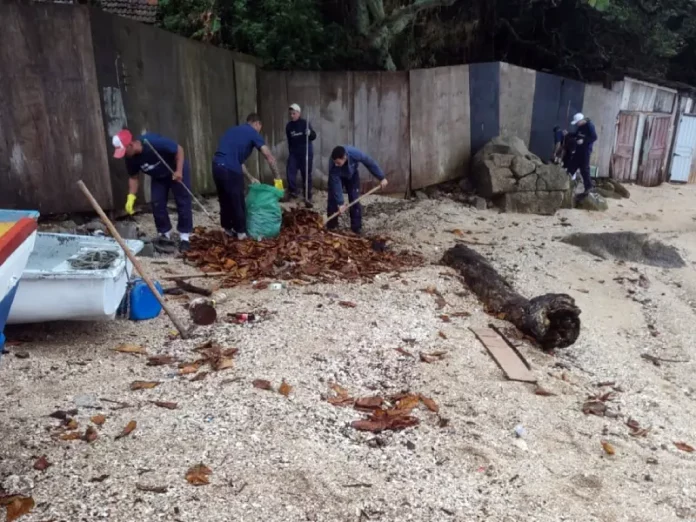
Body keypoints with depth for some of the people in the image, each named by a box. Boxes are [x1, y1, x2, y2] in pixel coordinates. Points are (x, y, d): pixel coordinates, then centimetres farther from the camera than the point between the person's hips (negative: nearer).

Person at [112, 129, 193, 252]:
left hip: (177, 170, -5)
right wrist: (131, 197, -15)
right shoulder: (131, 158, -18)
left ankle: (185, 237, -2)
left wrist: (179, 171, -33)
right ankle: (165, 234, 15)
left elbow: (179, 149, -26)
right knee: (157, 204, -1)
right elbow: (133, 177, -4)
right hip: (158, 177, 6)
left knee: (183, 202, -8)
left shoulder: (153, 142, -37)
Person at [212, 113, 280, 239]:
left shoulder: (232, 130, 26)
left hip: (217, 166, 7)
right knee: (238, 202, 8)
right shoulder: (253, 133, 4)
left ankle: (228, 228, 32)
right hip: (230, 169, -7)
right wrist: (277, 177, 7)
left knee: (225, 200, 21)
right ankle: (241, 232, 20)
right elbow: (269, 157, -2)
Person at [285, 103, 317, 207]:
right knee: (290, 171, -5)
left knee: (306, 174, 0)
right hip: (293, 153, 4)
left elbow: (314, 136, -12)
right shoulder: (288, 126, 6)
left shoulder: (304, 123, -8)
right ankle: (292, 192, 12)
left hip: (306, 152, -4)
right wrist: (290, 152, 18)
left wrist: (309, 133, -33)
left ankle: (307, 197, 5)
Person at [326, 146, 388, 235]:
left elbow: (370, 163, -25)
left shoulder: (354, 153, -41)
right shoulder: (332, 165, -40)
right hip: (337, 177, 0)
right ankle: (331, 227, 5)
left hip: (352, 175, 1)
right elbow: (336, 184, -36)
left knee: (355, 200, -8)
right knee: (333, 200, -7)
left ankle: (356, 228, -3)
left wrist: (381, 178, -18)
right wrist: (340, 203, -37)